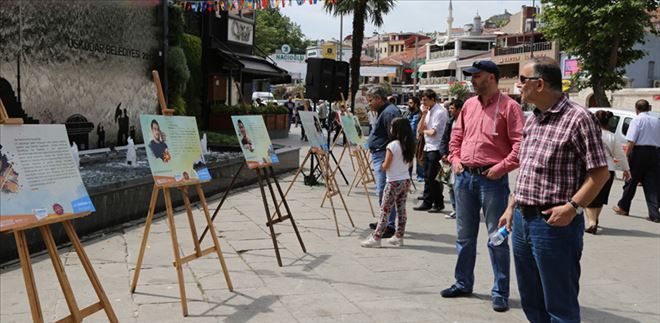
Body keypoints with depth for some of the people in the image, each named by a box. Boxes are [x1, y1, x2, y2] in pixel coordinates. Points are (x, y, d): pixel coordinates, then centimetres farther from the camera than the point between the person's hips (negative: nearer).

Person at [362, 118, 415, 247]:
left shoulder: (392, 145, -16)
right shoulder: (409, 145, 4)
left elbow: (385, 166, -15)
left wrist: (381, 165, 5)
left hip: (393, 182, -7)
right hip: (406, 180, 7)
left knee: (385, 211, -4)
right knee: (401, 210, 12)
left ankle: (376, 238, -3)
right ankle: (399, 237, 18)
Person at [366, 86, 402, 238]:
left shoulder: (389, 113, -16)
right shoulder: (384, 111, 18)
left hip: (384, 156, -11)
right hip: (378, 155, 11)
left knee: (383, 191, -11)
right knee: (382, 191, 17)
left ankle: (390, 226, -9)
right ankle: (385, 221, 27)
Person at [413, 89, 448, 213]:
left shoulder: (440, 112, -13)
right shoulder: (428, 111, 13)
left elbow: (433, 132, -16)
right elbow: (420, 129, 9)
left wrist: (425, 131, 3)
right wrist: (423, 115, -2)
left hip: (436, 148, -8)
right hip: (427, 147, 8)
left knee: (433, 177, -4)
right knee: (427, 176, 11)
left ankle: (439, 204, 6)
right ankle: (427, 202, 18)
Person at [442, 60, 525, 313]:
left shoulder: (508, 106, -8)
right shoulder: (469, 104, 12)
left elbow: (521, 143, -14)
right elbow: (456, 134, 22)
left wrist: (501, 168, -17)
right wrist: (455, 158, 9)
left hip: (492, 179, -6)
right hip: (464, 176, 7)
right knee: (464, 235, 15)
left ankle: (500, 292, 9)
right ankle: (463, 283, 28)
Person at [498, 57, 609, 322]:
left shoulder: (578, 118, -12)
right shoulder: (531, 121, 13)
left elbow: (600, 172, -13)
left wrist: (572, 206, -21)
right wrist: (511, 207, 16)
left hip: (555, 223, -8)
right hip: (522, 220, 8)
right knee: (531, 302, 18)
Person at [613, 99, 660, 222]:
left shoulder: (637, 120, -6)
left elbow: (631, 141, -14)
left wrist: (627, 155, -9)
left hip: (640, 152, -4)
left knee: (632, 181, 10)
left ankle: (623, 207, 25)